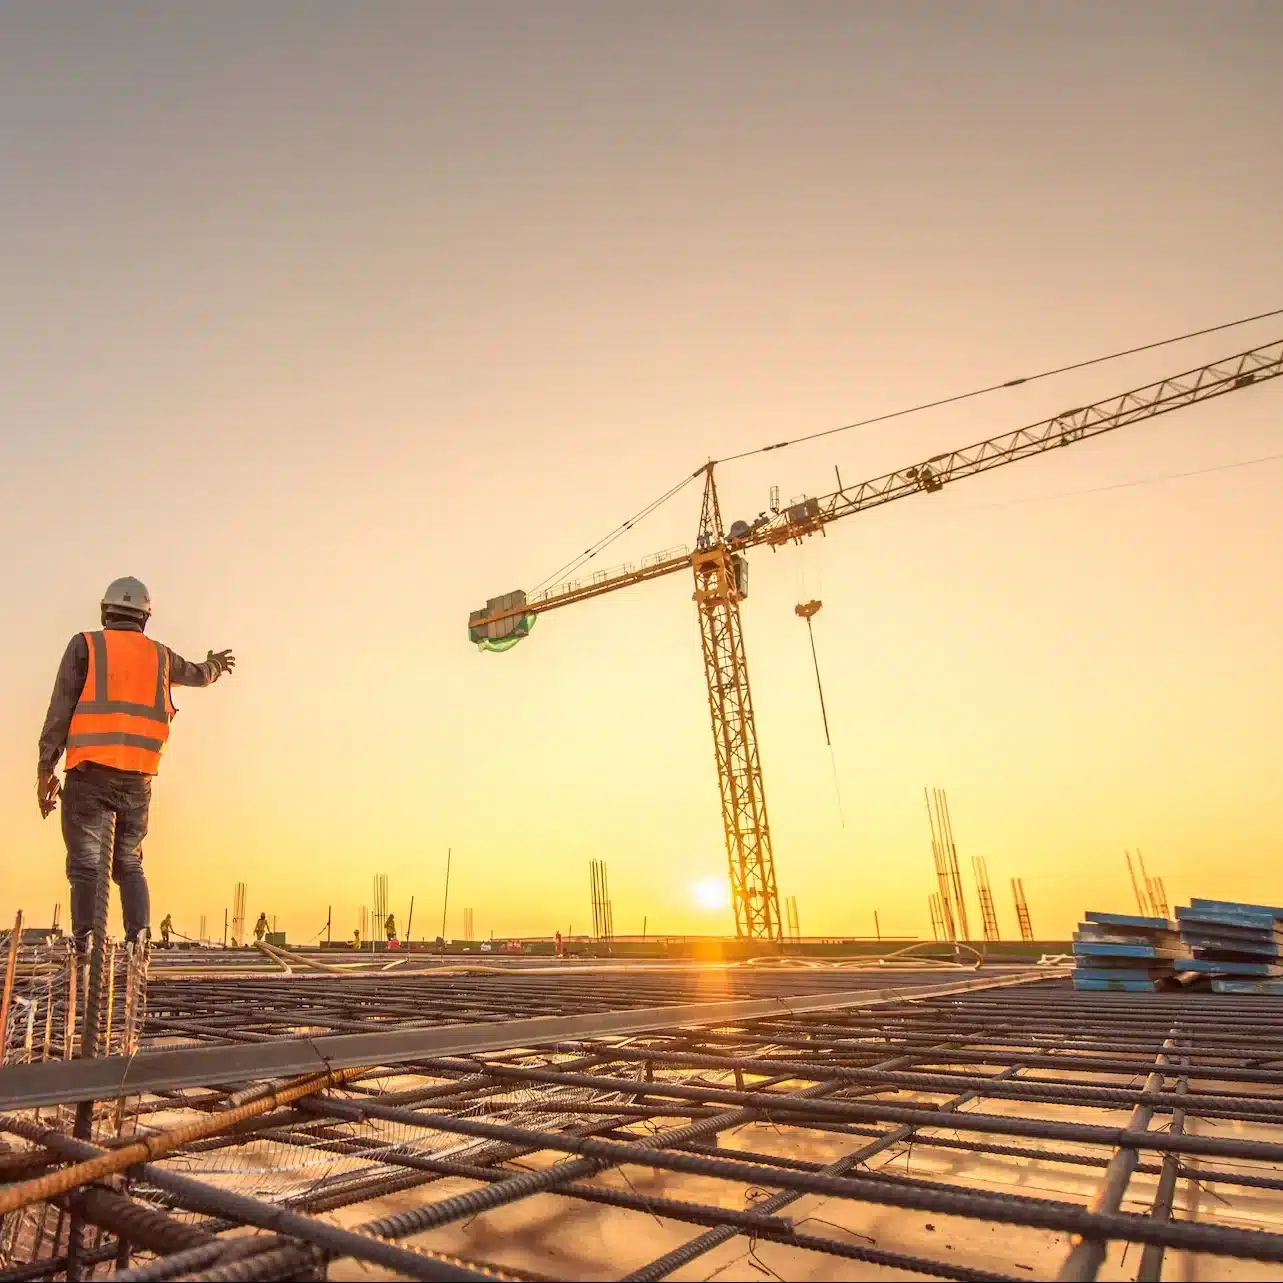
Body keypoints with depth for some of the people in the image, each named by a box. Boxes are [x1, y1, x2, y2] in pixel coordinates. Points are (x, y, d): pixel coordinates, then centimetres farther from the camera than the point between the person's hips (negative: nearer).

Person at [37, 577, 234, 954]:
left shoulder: (85, 645, 5)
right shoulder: (160, 655, 14)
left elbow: (60, 711, -2)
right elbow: (199, 675, 36)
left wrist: (46, 770, 0)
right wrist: (216, 664, 59)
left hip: (91, 772, -3)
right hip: (138, 778, 3)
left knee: (87, 865, -3)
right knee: (129, 864, 14)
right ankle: (138, 944, 3)